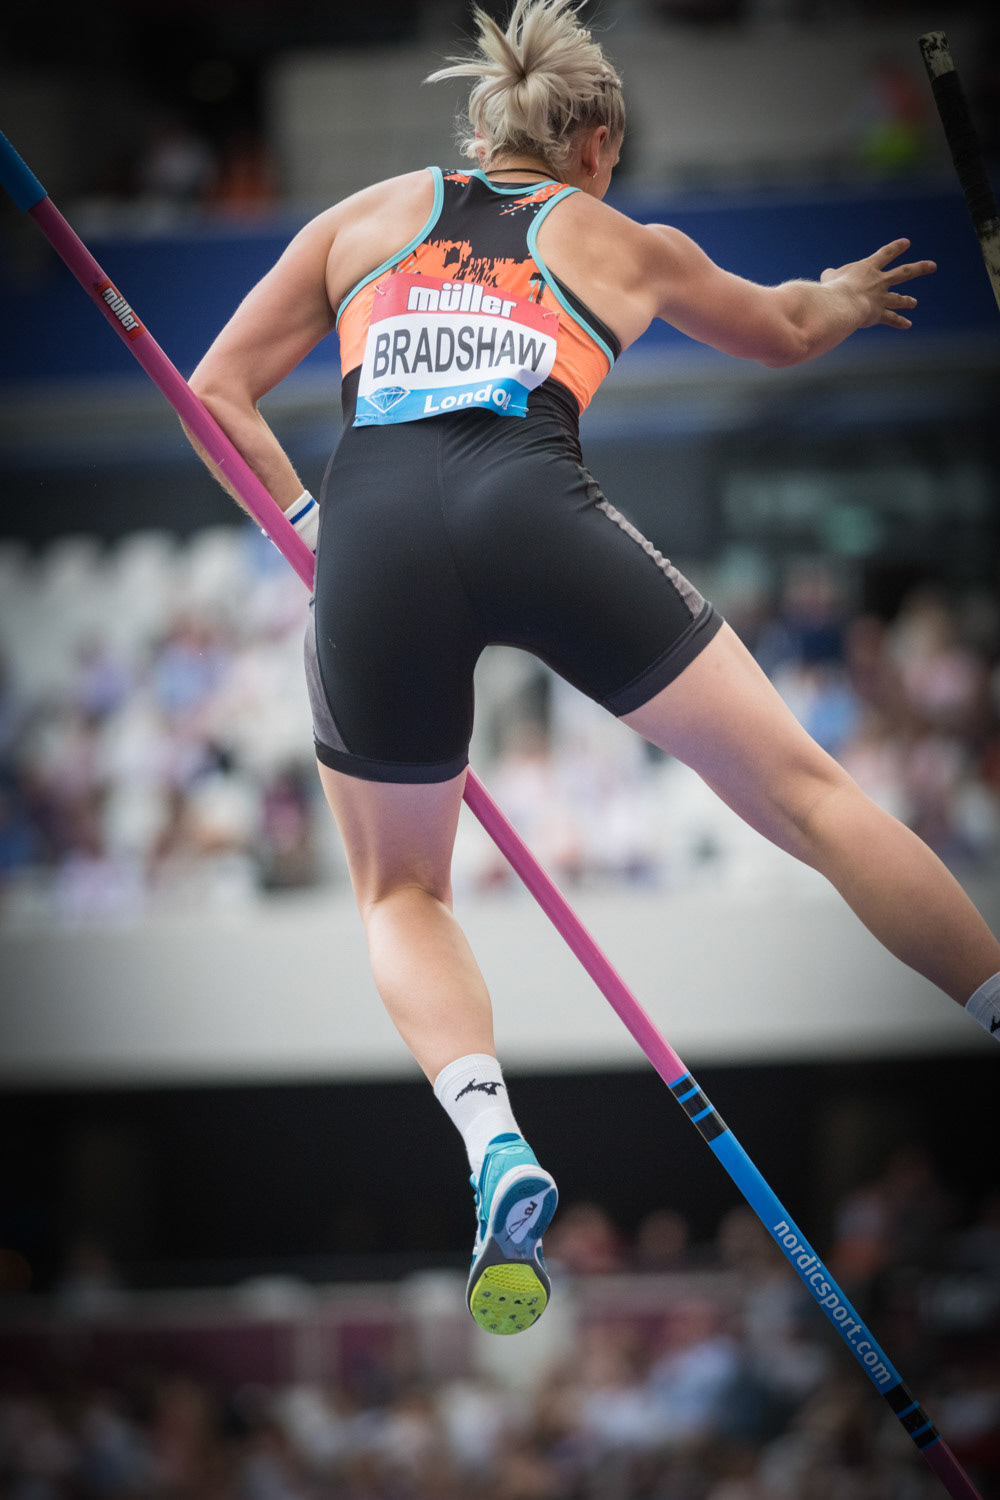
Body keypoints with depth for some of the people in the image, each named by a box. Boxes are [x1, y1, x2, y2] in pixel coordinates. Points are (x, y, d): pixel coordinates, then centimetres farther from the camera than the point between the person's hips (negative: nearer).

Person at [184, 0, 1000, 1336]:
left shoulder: (362, 219, 28)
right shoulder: (624, 245, 27)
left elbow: (217, 395, 22)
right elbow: (785, 331, 47)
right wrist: (852, 296, 68)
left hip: (373, 536, 1)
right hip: (537, 511, -1)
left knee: (400, 894, 18)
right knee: (806, 795, 8)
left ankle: (492, 1143, -7)